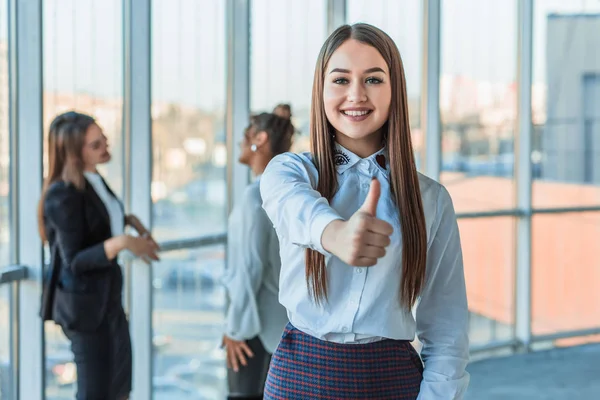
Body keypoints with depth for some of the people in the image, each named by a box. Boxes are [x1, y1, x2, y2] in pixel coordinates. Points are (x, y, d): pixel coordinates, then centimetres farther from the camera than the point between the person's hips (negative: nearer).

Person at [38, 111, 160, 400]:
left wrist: (129, 219, 5)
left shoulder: (93, 179, 2)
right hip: (83, 301, -9)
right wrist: (121, 242, -34)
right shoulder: (63, 194, -22)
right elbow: (74, 260, -24)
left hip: (107, 294, 9)